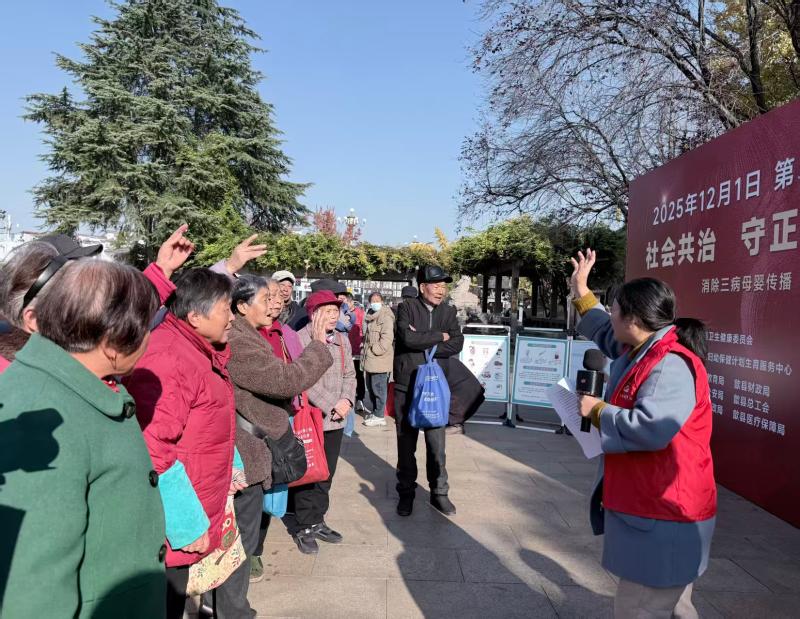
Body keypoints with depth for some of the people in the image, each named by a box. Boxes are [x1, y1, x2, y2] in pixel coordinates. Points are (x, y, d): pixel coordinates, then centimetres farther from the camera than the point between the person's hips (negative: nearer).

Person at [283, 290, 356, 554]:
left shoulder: (342, 340, 9)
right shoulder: (300, 339, -13)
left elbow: (349, 375, 11)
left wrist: (347, 400, -7)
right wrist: (331, 406, -18)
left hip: (335, 421, 6)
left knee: (326, 474, 15)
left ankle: (317, 521, 31)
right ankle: (303, 527, 20)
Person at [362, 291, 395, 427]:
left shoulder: (386, 316, -11)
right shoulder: (372, 317, 16)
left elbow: (387, 338, -19)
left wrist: (375, 350, -15)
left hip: (380, 359, -9)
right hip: (370, 360, 9)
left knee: (378, 388, -4)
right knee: (370, 387, 16)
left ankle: (379, 416, 3)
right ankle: (373, 411, 27)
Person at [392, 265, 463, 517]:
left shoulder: (448, 312, 6)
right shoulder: (406, 307, -4)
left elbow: (457, 344, -7)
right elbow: (408, 338, -21)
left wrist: (424, 342, -15)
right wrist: (439, 337, -11)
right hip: (406, 385, -2)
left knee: (437, 443, 7)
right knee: (406, 442, 9)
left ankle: (439, 492, 22)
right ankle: (406, 492, 23)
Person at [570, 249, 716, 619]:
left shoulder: (671, 365, -24)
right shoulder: (641, 350, 7)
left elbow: (649, 428, -36)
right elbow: (606, 335, 29)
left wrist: (596, 411, -20)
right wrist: (581, 292, 32)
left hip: (663, 516, -11)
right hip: (649, 506, 11)